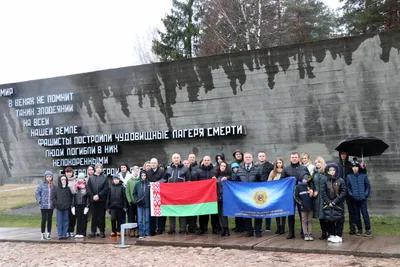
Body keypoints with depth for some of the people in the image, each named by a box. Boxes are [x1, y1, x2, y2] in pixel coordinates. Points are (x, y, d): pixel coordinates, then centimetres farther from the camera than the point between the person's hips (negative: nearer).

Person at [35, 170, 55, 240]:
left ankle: (48, 233, 20)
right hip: (43, 206, -3)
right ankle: (42, 234, 10)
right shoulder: (41, 185, -6)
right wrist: (40, 201, -7)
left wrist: (54, 202, 2)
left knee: (49, 219, 9)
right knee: (44, 220, 1)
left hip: (51, 206, 3)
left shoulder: (53, 185, 2)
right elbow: (37, 193, -1)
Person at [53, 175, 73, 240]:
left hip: (66, 208, 2)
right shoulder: (56, 188, 3)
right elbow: (53, 197, 4)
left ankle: (64, 234, 11)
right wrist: (57, 204, -7)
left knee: (65, 221, 5)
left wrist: (70, 204, 3)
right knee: (59, 222, 0)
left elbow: (71, 197, 15)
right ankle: (60, 235, 5)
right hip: (59, 208, -2)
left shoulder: (68, 188, 8)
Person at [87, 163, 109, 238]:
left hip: (101, 200, -1)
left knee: (101, 216, 3)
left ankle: (102, 231, 10)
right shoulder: (91, 178, 8)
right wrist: (92, 196, -10)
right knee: (94, 216, 6)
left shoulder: (104, 178, 3)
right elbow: (88, 189, 4)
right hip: (93, 200, 1)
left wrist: (99, 195, -13)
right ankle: (93, 231, 12)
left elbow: (106, 189, -5)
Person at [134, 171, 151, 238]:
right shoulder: (137, 184, 4)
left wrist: (150, 201, -11)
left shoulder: (149, 184, -4)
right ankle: (141, 233, 12)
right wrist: (136, 200, -3)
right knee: (140, 220, 5)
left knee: (147, 220, 6)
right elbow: (134, 193, 10)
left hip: (147, 204, -2)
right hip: (139, 205, 2)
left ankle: (147, 233, 14)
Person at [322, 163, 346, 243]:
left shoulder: (341, 181, -3)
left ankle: (338, 236, 8)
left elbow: (343, 192, -6)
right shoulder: (325, 181, 3)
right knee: (329, 220, 6)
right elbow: (323, 193, 1)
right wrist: (328, 202, -8)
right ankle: (331, 235, 19)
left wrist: (335, 201, -13)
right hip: (328, 205, 2)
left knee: (338, 220, -1)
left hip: (338, 204, -2)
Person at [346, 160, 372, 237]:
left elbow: (368, 186, 4)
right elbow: (347, 187, 6)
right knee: (357, 215, 9)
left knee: (365, 214, -3)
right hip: (354, 199, 2)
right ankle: (359, 229, 20)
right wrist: (351, 194, -4)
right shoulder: (349, 176, 1)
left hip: (363, 199, -2)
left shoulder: (363, 175, 0)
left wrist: (366, 194, -4)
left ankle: (368, 229, 5)